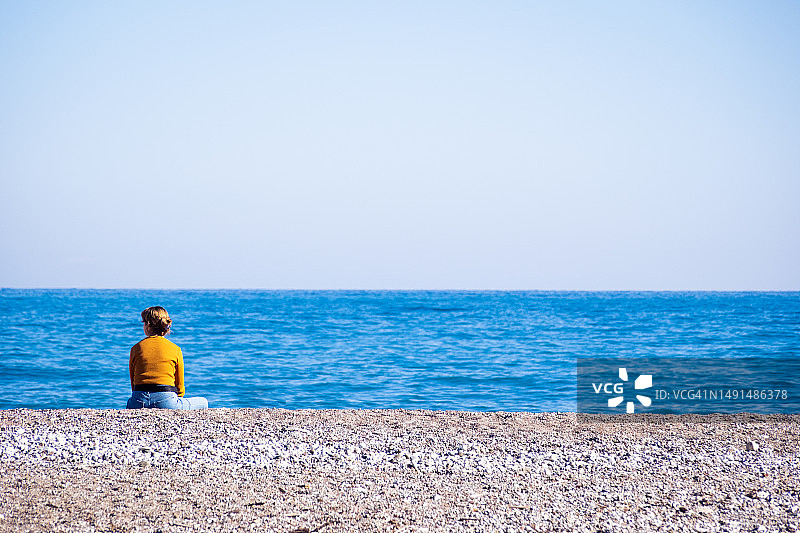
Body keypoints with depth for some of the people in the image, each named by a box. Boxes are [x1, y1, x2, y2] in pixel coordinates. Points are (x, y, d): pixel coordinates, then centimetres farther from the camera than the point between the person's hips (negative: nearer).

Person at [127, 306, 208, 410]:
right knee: (203, 403, 20)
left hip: (139, 405, 2)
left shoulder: (136, 348, 8)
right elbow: (180, 387, 9)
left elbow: (133, 385, 11)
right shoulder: (175, 349, 4)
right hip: (167, 403, -2)